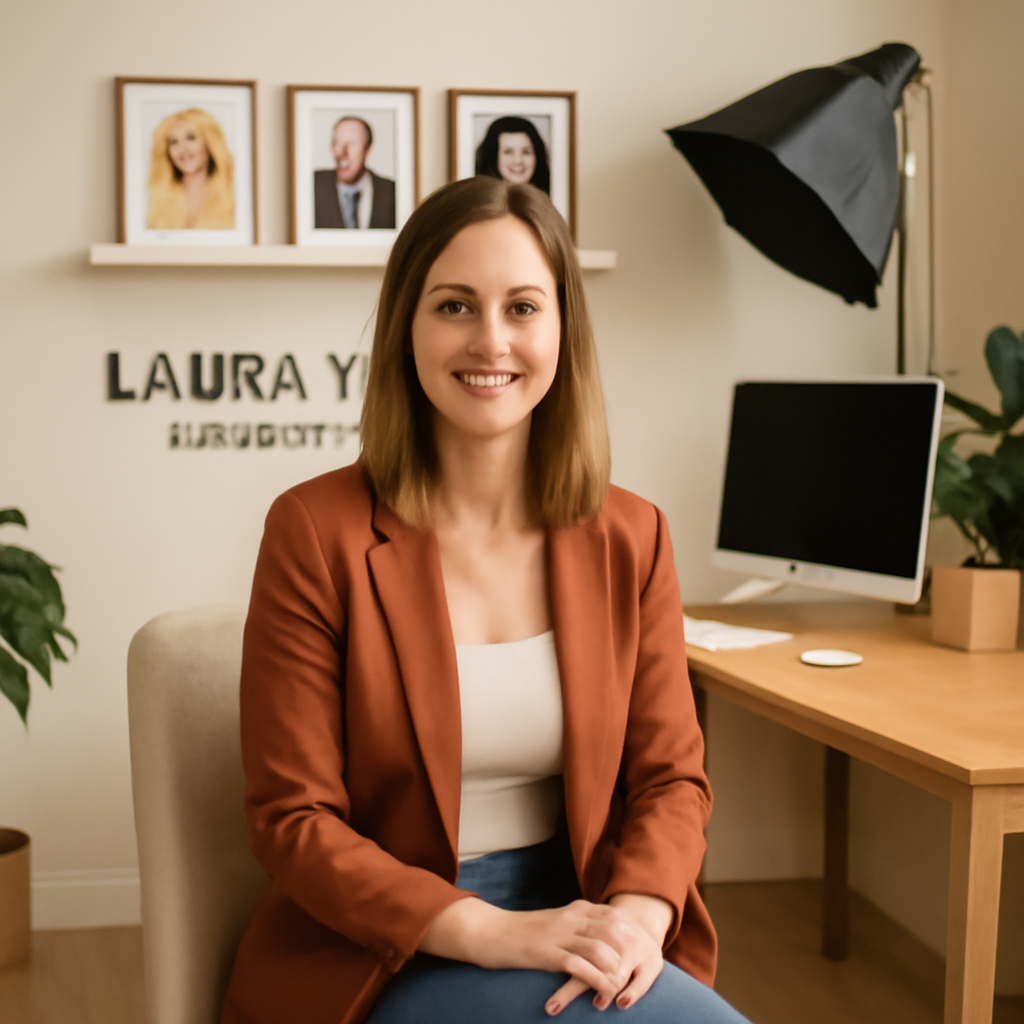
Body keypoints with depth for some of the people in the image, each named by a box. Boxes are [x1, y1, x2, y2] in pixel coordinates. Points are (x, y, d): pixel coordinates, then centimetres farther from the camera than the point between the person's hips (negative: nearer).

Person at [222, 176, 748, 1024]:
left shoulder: (631, 538, 3)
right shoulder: (315, 532, -8)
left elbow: (671, 775, 4)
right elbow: (294, 818, -9)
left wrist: (639, 915, -17)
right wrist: (491, 933, -21)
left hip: (574, 935, 5)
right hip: (377, 956, -4)